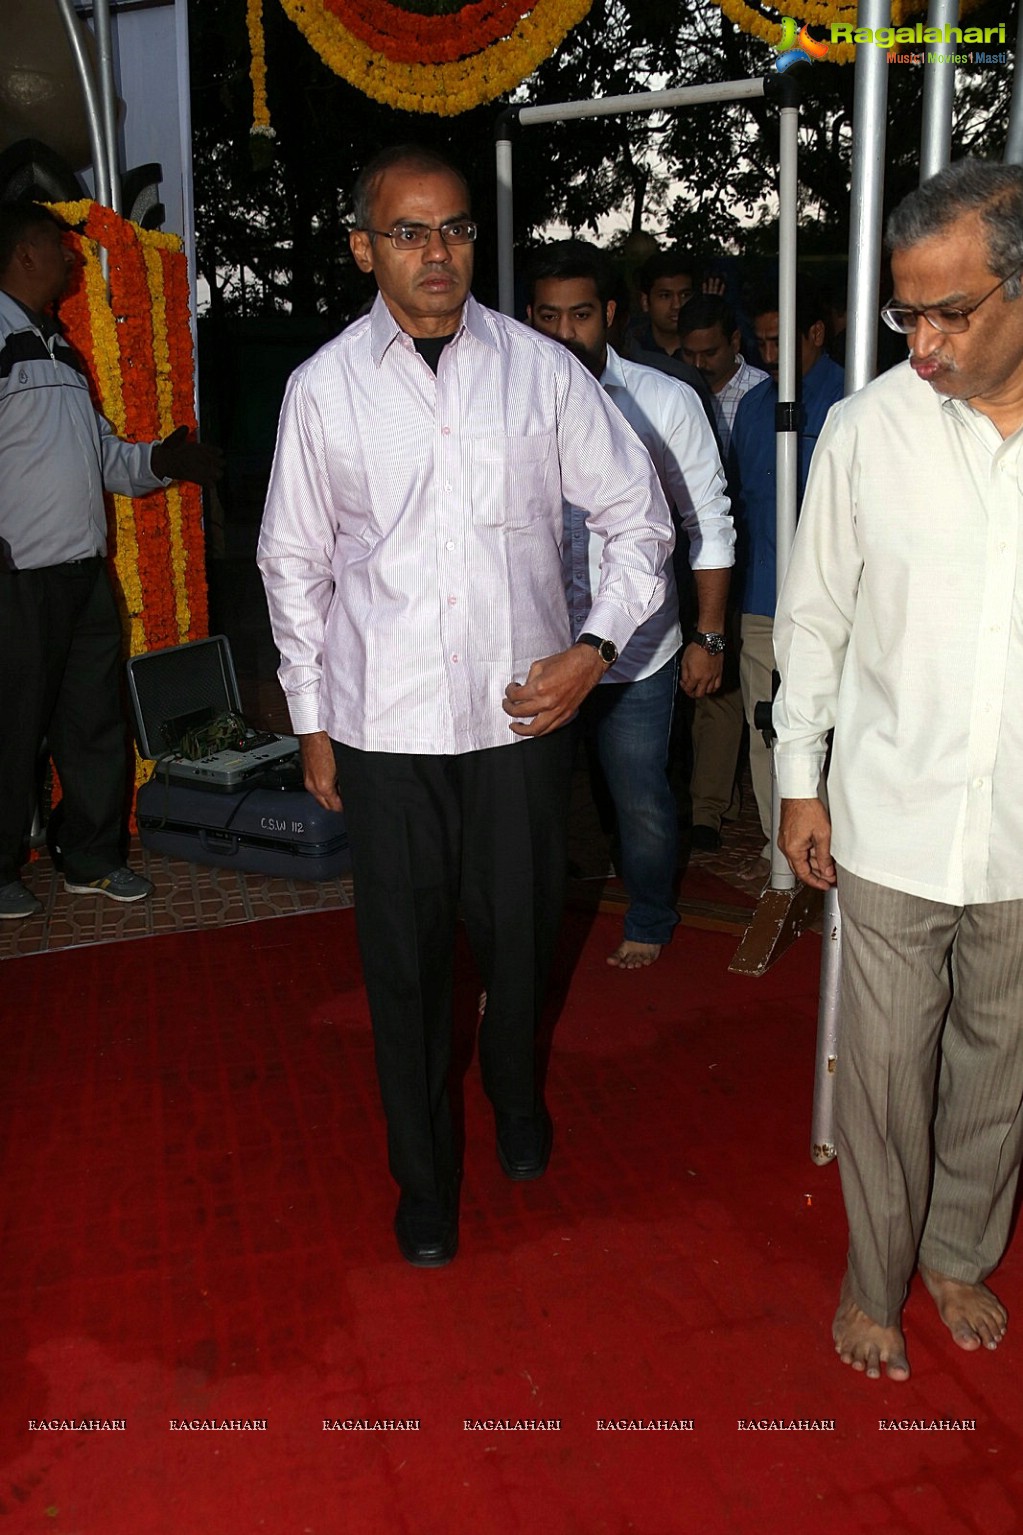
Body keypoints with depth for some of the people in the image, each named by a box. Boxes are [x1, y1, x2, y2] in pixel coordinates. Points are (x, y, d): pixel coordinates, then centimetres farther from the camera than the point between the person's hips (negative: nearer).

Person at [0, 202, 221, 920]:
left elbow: (101, 450, 24)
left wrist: (159, 461, 7)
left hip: (85, 566, 8)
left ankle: (95, 860, 25)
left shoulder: (59, 346, 20)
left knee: (97, 714, 13)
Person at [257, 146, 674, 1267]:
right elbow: (294, 564, 7)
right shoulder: (323, 389, -2)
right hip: (384, 726, 0)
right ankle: (423, 1176, 33)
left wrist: (595, 648, -7)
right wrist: (311, 723, 7)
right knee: (404, 957, 9)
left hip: (523, 711, 1)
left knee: (521, 933, 15)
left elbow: (637, 516, 6)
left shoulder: (543, 370, -2)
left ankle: (517, 1099, 49)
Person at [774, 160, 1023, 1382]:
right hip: (893, 820, -1)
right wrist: (799, 781, 3)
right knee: (885, 1065, 10)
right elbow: (814, 617, 2)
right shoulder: (868, 427, -6)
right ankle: (875, 1280, 34)